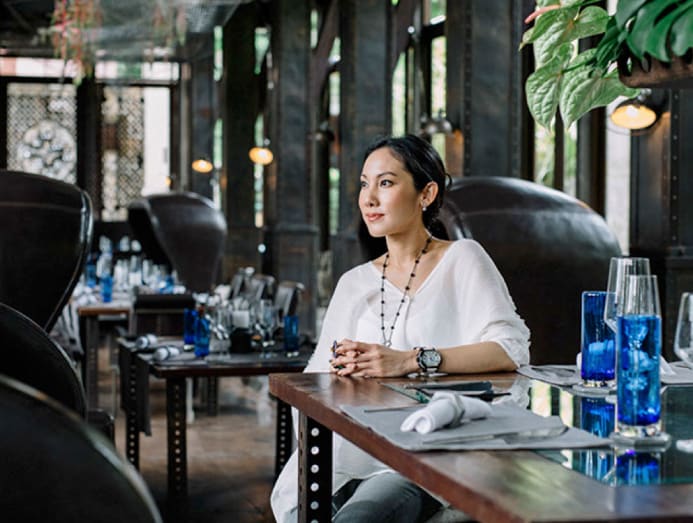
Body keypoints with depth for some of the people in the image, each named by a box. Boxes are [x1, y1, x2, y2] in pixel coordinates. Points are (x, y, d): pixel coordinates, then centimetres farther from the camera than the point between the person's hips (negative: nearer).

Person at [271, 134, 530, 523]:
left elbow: (511, 349, -10)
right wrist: (342, 368, -10)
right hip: (353, 448, 4)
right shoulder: (354, 283, 19)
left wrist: (410, 361, -20)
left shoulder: (462, 261, 5)